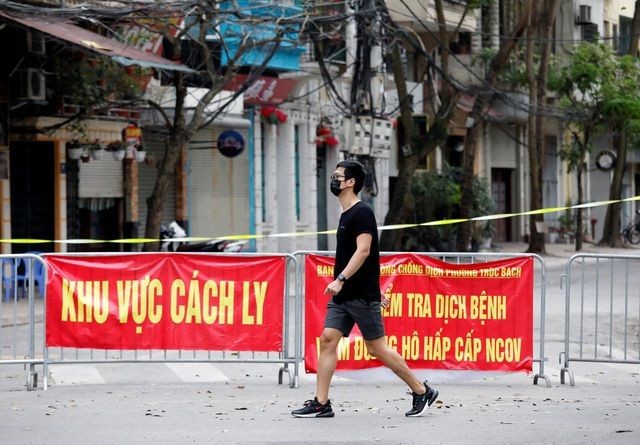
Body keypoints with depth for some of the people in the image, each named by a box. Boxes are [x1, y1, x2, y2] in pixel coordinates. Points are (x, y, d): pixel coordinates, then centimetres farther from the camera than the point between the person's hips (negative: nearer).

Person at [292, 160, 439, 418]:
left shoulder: (362, 213, -12)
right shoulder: (346, 215, 17)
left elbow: (363, 251, -21)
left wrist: (340, 279, -28)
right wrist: (376, 291, 25)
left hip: (362, 296, -9)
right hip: (343, 296, 9)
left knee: (376, 348, -4)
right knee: (327, 340, -1)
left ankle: (422, 392, 8)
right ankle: (321, 404, -1)